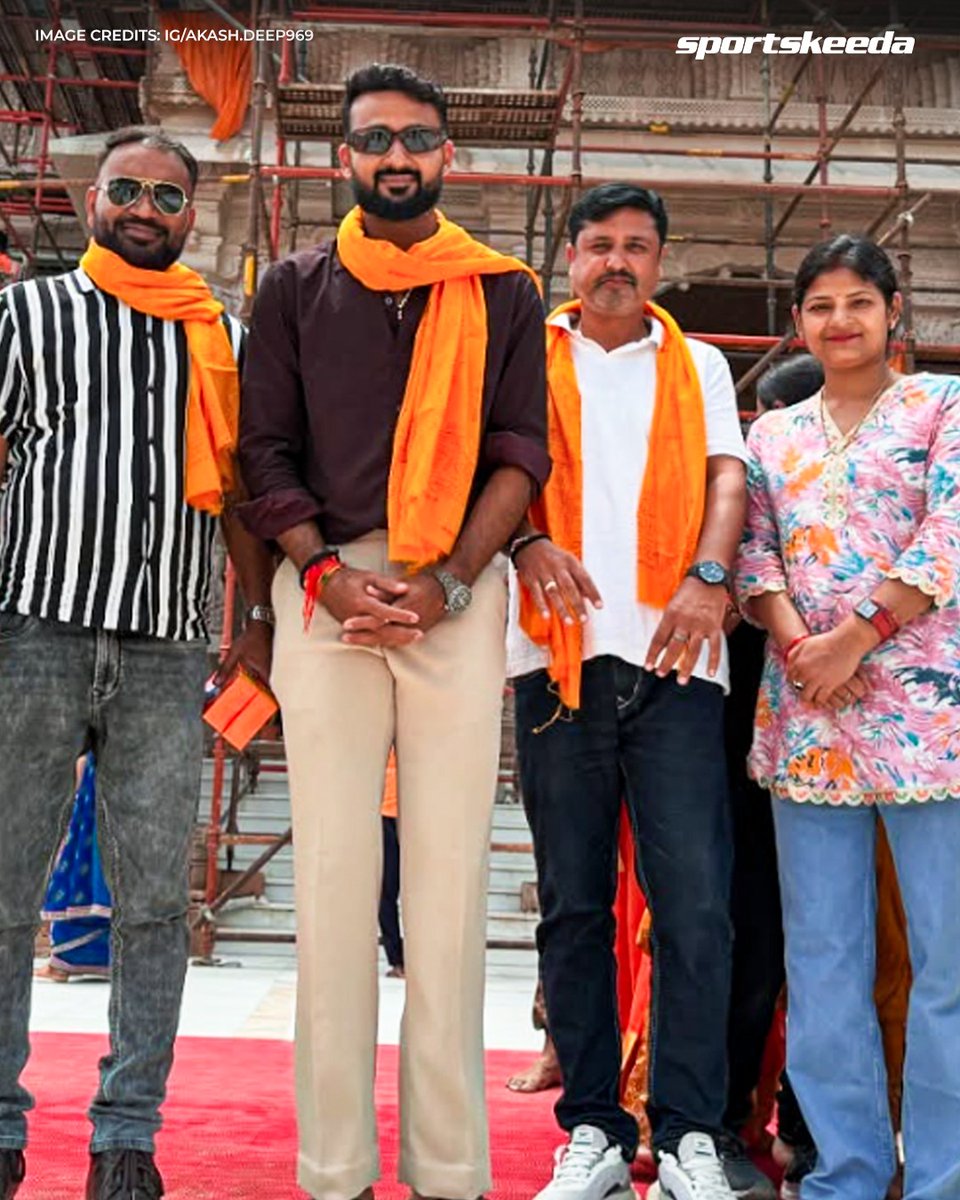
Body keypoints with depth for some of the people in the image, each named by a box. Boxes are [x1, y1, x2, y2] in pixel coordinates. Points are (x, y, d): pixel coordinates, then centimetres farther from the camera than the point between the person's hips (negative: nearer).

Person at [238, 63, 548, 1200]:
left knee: (451, 869, -3)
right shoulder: (295, 289, 14)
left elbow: (519, 453, 5)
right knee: (332, 863, -2)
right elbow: (265, 451, 7)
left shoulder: (504, 294, 13)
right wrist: (327, 576, -8)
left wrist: (446, 582, -9)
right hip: (325, 587, 1)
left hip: (458, 591, 0)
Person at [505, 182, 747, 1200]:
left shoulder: (699, 366, 18)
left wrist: (709, 576, -12)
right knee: (573, 903, 4)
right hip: (561, 654, 0)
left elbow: (725, 475, 6)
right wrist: (528, 542, -17)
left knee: (695, 900, -6)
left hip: (672, 655, 0)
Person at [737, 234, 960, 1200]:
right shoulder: (772, 435, 18)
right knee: (822, 957, 7)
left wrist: (856, 636, -13)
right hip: (805, 715, 4)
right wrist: (795, 642, -9)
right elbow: (755, 551, 10)